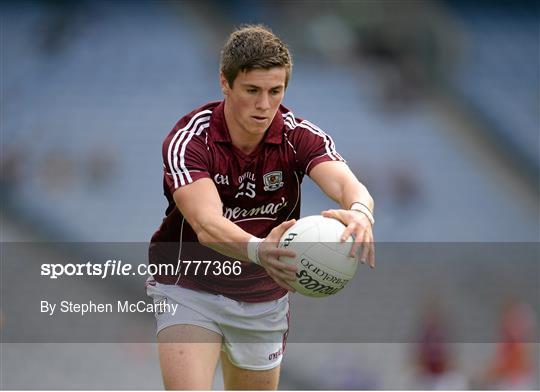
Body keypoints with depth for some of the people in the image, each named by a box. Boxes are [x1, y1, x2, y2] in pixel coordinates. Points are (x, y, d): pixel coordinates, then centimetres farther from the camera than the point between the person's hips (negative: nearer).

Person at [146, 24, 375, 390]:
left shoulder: (299, 136, -15)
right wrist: (258, 249, -60)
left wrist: (359, 213, -60)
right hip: (188, 288, -4)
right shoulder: (188, 140, -23)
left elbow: (347, 184, -34)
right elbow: (206, 224, -38)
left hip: (264, 299, 4)